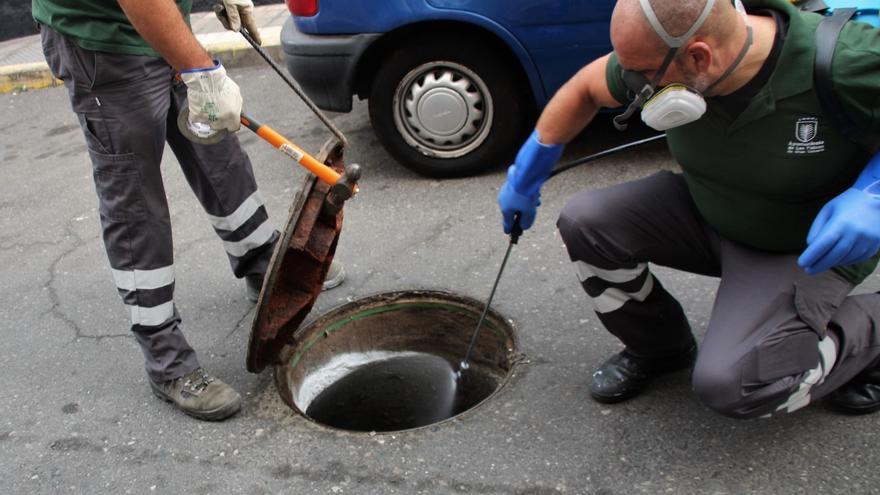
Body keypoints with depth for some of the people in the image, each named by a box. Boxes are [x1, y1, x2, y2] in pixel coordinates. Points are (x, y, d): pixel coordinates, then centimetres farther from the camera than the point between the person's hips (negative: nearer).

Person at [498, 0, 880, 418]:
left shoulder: (843, 62, -33)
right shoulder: (661, 57, -20)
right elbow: (584, 88, -1)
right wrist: (525, 177, 5)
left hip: (812, 247, -5)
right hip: (705, 212, 5)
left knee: (728, 384, -24)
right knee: (583, 222, -13)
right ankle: (658, 348, 13)